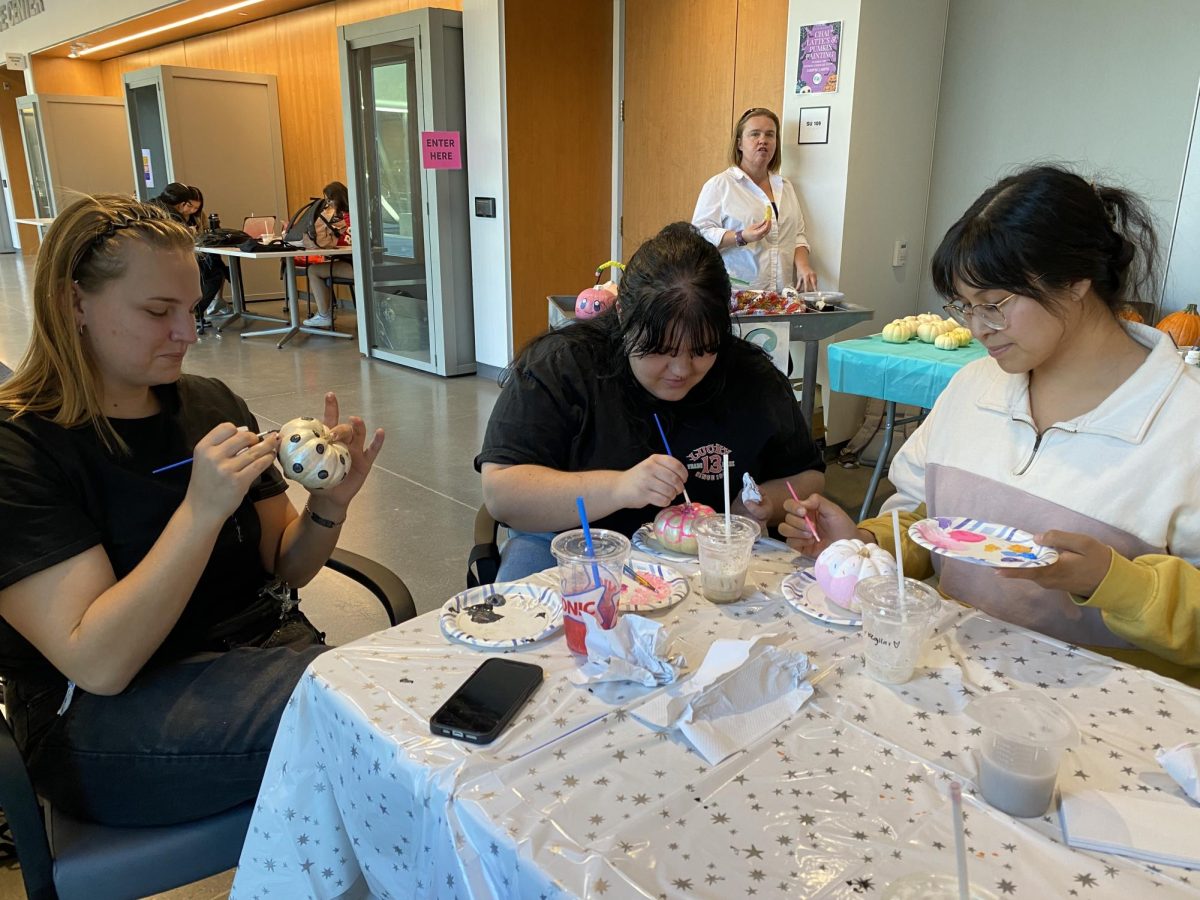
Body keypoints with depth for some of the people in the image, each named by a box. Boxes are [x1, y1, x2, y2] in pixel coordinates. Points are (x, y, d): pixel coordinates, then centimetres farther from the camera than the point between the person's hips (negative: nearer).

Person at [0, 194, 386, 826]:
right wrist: (202, 510, -27)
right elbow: (98, 663, -18)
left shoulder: (212, 405, 8)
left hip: (267, 651, 5)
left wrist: (329, 503, -10)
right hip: (107, 718, -5)